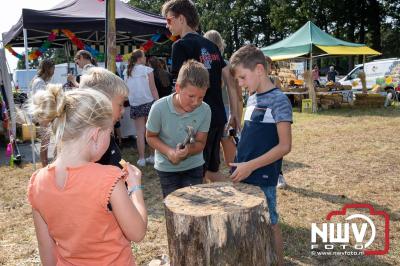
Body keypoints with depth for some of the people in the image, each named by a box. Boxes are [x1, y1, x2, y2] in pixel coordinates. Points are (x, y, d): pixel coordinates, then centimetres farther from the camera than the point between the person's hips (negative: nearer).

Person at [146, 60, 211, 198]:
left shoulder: (205, 110, -19)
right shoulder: (159, 108, -23)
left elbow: (200, 143, -9)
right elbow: (151, 137, -8)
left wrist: (188, 150, -31)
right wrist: (169, 152, -25)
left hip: (194, 167, 1)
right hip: (167, 168, -1)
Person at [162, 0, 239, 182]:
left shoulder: (181, 45, -8)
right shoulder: (211, 45, 13)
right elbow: (230, 81, 12)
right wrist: (234, 113, 16)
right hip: (219, 117, 7)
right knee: (212, 170, 21)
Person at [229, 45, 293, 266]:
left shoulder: (278, 101, -14)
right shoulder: (251, 99, 9)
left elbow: (284, 146, -18)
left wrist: (250, 166, -19)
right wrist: (240, 165, 11)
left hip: (262, 178, -7)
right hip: (245, 175, 7)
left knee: (269, 225, 7)